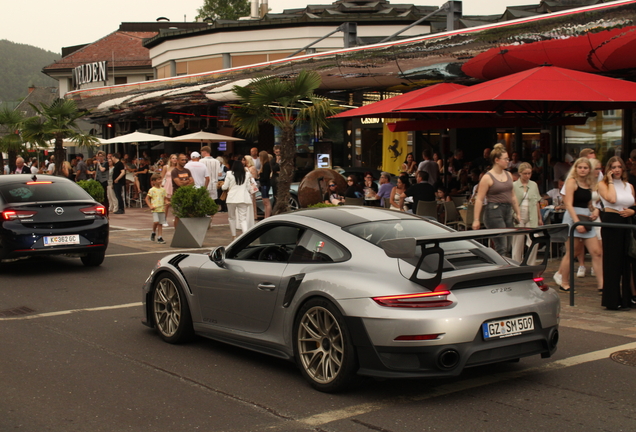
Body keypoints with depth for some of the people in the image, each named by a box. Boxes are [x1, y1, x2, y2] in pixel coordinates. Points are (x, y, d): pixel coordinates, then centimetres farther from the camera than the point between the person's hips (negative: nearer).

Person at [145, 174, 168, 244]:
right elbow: (147, 199, 0)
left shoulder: (163, 190, 11)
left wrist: (167, 202, -5)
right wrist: (150, 206, -12)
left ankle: (159, 237, 9)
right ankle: (153, 233, 7)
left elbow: (165, 199, 17)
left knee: (160, 224, 5)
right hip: (155, 209, -5)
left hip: (162, 209, 5)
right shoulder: (152, 190, -3)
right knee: (156, 221, -19)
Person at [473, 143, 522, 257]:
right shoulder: (487, 178, -8)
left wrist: (518, 213, 20)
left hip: (507, 211, 8)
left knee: (508, 246, 6)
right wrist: (476, 220, -15)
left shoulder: (508, 175, 13)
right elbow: (479, 199, -10)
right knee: (501, 248, -11)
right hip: (494, 212, -7)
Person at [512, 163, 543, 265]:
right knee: (518, 243, 1)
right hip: (519, 217, -3)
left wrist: (540, 218, 16)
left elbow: (537, 203, 16)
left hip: (532, 218, 3)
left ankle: (531, 265, 4)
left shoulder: (534, 185, 12)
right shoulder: (514, 185, 2)